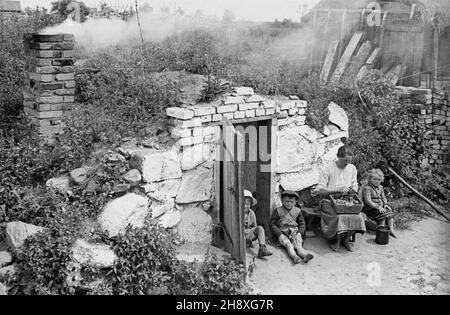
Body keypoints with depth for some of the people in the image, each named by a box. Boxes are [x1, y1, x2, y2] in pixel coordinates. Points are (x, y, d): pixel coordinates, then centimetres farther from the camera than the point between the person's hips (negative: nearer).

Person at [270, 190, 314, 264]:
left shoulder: (297, 211, 11)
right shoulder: (278, 211, 2)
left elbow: (302, 224, 15)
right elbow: (272, 223, -1)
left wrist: (299, 233, -5)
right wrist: (279, 234, -12)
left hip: (294, 232, 2)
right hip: (282, 232, -2)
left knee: (298, 245, -27)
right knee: (289, 245, -30)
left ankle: (305, 255, -54)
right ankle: (294, 257, -57)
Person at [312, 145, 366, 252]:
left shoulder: (352, 168, 8)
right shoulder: (327, 169, -10)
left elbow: (355, 185, 19)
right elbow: (320, 190, -13)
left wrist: (353, 190, -6)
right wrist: (338, 189, -22)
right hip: (329, 201, -4)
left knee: (357, 216, -25)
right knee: (339, 217, -33)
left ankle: (346, 239, 2)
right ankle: (337, 239, -3)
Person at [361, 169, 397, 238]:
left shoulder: (380, 187, 13)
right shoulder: (367, 188, -14)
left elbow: (383, 197, 22)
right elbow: (368, 201, -22)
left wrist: (385, 204, 1)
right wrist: (378, 207, -28)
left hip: (381, 206, 8)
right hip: (370, 208, -8)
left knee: (390, 212, -15)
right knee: (382, 214, -28)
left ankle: (391, 230, -12)